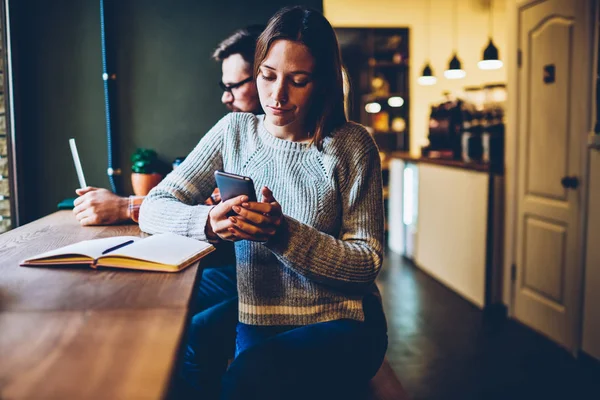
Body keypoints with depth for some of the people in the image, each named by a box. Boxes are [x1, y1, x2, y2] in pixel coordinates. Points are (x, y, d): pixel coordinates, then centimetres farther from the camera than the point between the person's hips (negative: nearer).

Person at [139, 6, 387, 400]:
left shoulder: (351, 145, -6)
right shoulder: (235, 131, 2)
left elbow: (367, 263, -11)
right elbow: (154, 209, -2)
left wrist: (285, 234, -28)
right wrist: (210, 221, -25)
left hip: (339, 322, -3)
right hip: (254, 313, 4)